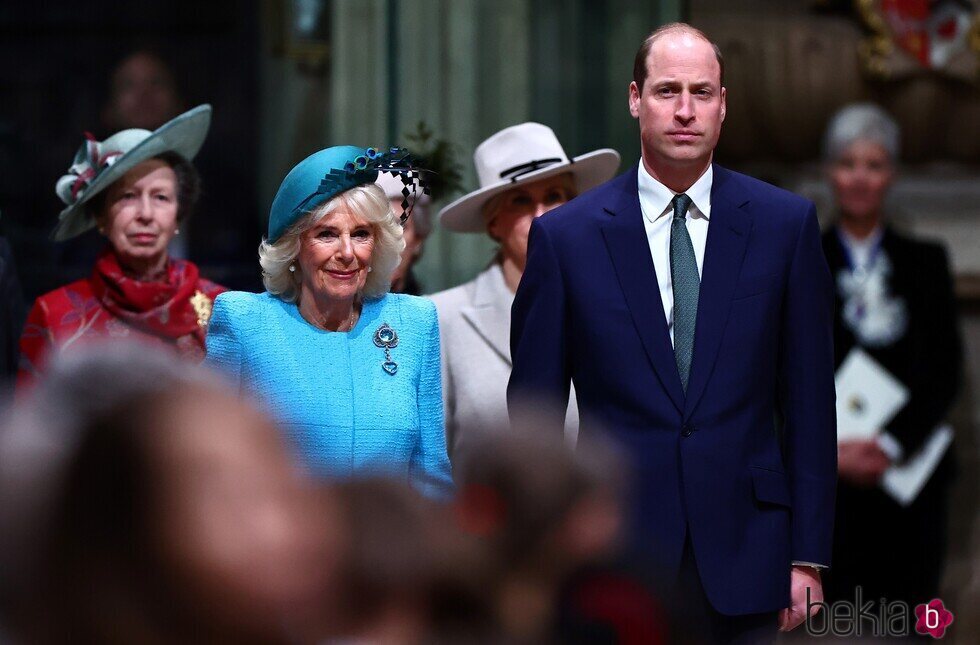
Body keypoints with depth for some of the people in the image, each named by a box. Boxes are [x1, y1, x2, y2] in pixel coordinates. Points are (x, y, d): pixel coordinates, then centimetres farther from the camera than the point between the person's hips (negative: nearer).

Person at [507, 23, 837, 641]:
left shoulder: (786, 224, 4)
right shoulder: (564, 236, 1)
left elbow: (809, 398, 5)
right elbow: (533, 410, 3)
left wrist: (809, 556, 1)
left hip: (744, 552, 1)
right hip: (614, 566, -1)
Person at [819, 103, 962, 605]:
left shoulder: (925, 262, 11)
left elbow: (944, 370, 4)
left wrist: (891, 443, -10)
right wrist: (831, 451, -10)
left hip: (908, 466, 1)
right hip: (825, 474, -1)